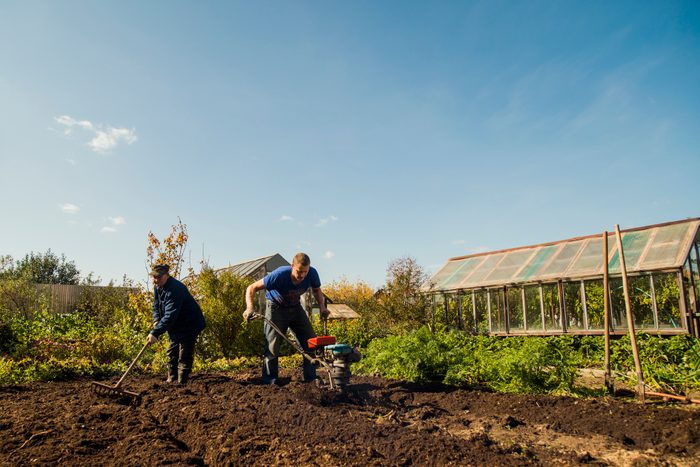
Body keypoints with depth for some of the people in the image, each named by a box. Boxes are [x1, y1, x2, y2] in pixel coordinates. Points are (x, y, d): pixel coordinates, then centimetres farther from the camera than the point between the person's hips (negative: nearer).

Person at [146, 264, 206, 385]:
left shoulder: (175, 289, -32)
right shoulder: (157, 287, -1)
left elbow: (170, 316, -38)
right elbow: (156, 306, 9)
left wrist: (155, 333, -42)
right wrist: (156, 320, -11)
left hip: (189, 325, -9)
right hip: (175, 326, 10)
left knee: (184, 356, -9)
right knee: (171, 352, 16)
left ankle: (181, 383, -4)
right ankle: (171, 380, 27)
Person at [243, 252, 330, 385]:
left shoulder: (312, 274, -23)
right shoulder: (279, 275, -35)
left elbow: (317, 290, 2)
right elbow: (252, 288, -27)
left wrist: (322, 306, -15)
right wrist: (249, 308, -42)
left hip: (295, 308, 4)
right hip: (276, 308, -4)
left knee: (311, 342, 1)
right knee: (272, 346, -8)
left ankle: (312, 379, 13)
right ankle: (269, 383, 5)